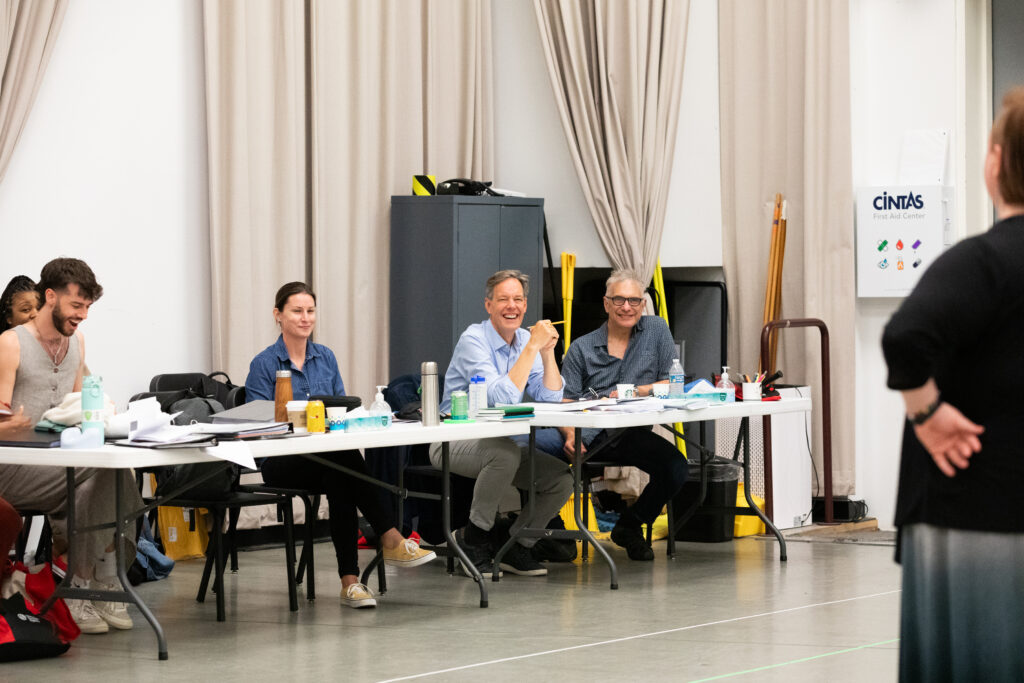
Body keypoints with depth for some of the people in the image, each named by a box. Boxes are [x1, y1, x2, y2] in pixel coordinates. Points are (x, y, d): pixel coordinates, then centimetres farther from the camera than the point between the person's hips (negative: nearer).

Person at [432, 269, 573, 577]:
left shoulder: (525, 340, 7)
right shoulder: (474, 340, -16)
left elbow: (552, 399, 0)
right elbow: (503, 397, -28)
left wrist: (547, 352, -11)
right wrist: (532, 347, -27)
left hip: (500, 444, 7)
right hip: (455, 443, -7)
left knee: (562, 479, -11)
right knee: (505, 451, -37)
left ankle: (514, 545, 7)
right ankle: (474, 537, -17)